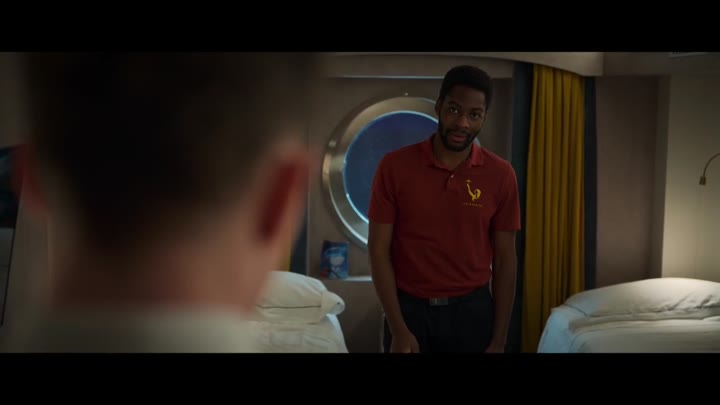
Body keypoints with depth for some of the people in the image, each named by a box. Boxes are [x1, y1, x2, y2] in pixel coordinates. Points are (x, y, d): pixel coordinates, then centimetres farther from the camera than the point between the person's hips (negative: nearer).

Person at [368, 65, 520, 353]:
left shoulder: (500, 175, -4)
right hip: (408, 309, -1)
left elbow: (504, 260, 0)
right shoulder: (394, 166, -8)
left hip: (472, 311, 1)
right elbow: (379, 250, -6)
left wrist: (499, 341, -3)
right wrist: (398, 330, -11)